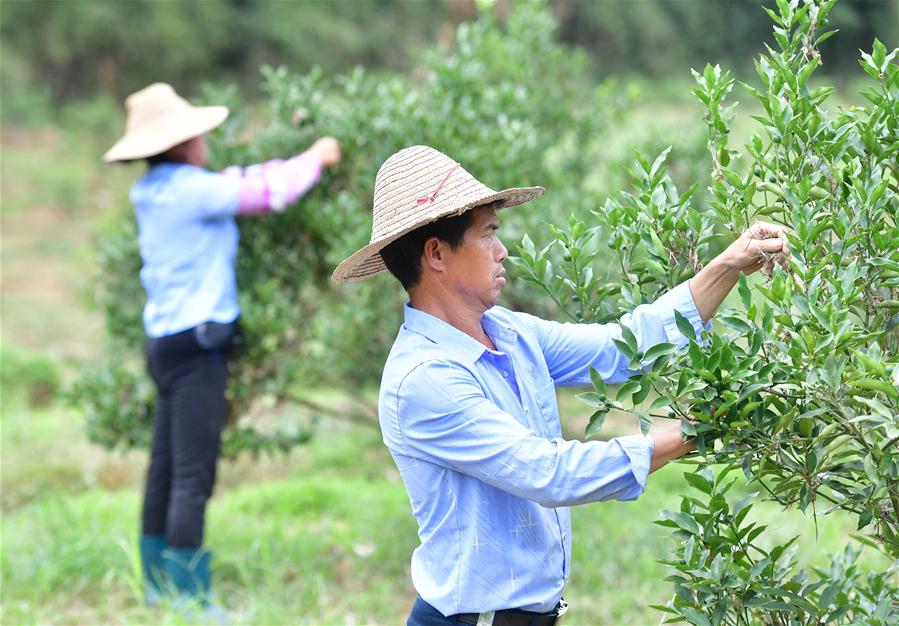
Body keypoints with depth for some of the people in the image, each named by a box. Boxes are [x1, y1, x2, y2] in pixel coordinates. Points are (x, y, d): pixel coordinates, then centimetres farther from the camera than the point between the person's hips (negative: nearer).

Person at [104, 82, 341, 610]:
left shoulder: (156, 191, 12)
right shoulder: (188, 189, -15)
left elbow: (238, 184, 19)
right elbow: (267, 193, -11)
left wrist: (295, 159, 18)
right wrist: (316, 159, 6)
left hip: (167, 342, 10)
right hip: (196, 345, -10)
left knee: (166, 469, 14)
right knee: (193, 478, -8)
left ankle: (161, 585, 22)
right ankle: (190, 598, -7)